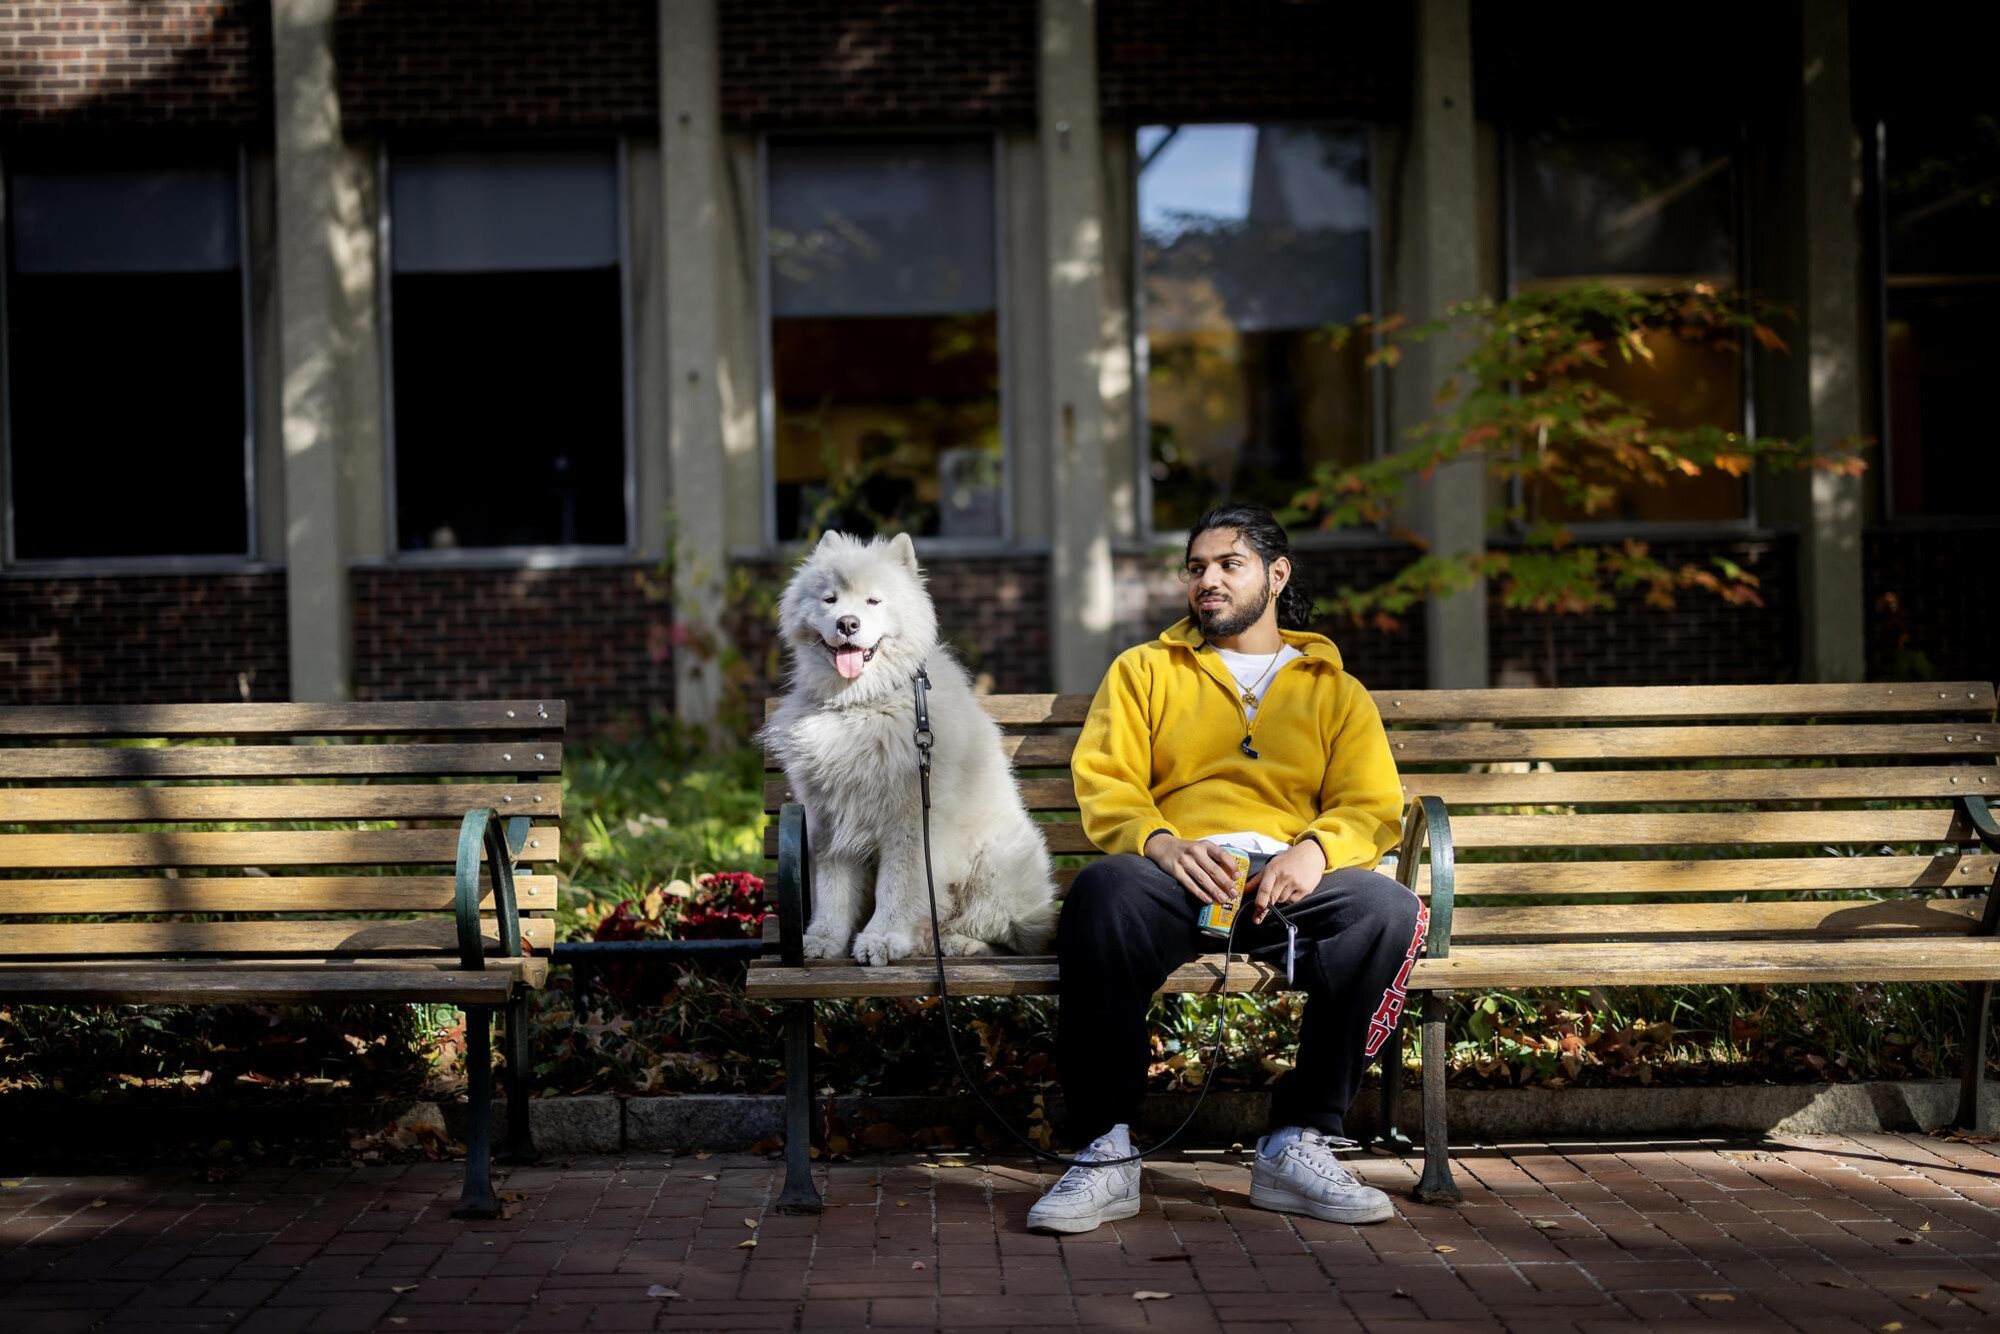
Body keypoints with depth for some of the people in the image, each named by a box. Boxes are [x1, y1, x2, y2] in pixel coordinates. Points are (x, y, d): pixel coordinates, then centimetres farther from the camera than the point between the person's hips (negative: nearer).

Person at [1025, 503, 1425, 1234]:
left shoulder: (1335, 690, 24)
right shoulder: (1143, 671, 23)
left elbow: (1373, 808, 10)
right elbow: (1104, 785, 8)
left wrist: (1316, 850, -13)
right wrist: (1160, 842, -14)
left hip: (1287, 882, 1)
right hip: (1174, 874, -1)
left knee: (1388, 911, -32)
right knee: (1101, 891, -37)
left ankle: (1297, 1144, -23)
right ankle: (1105, 1155, -32)